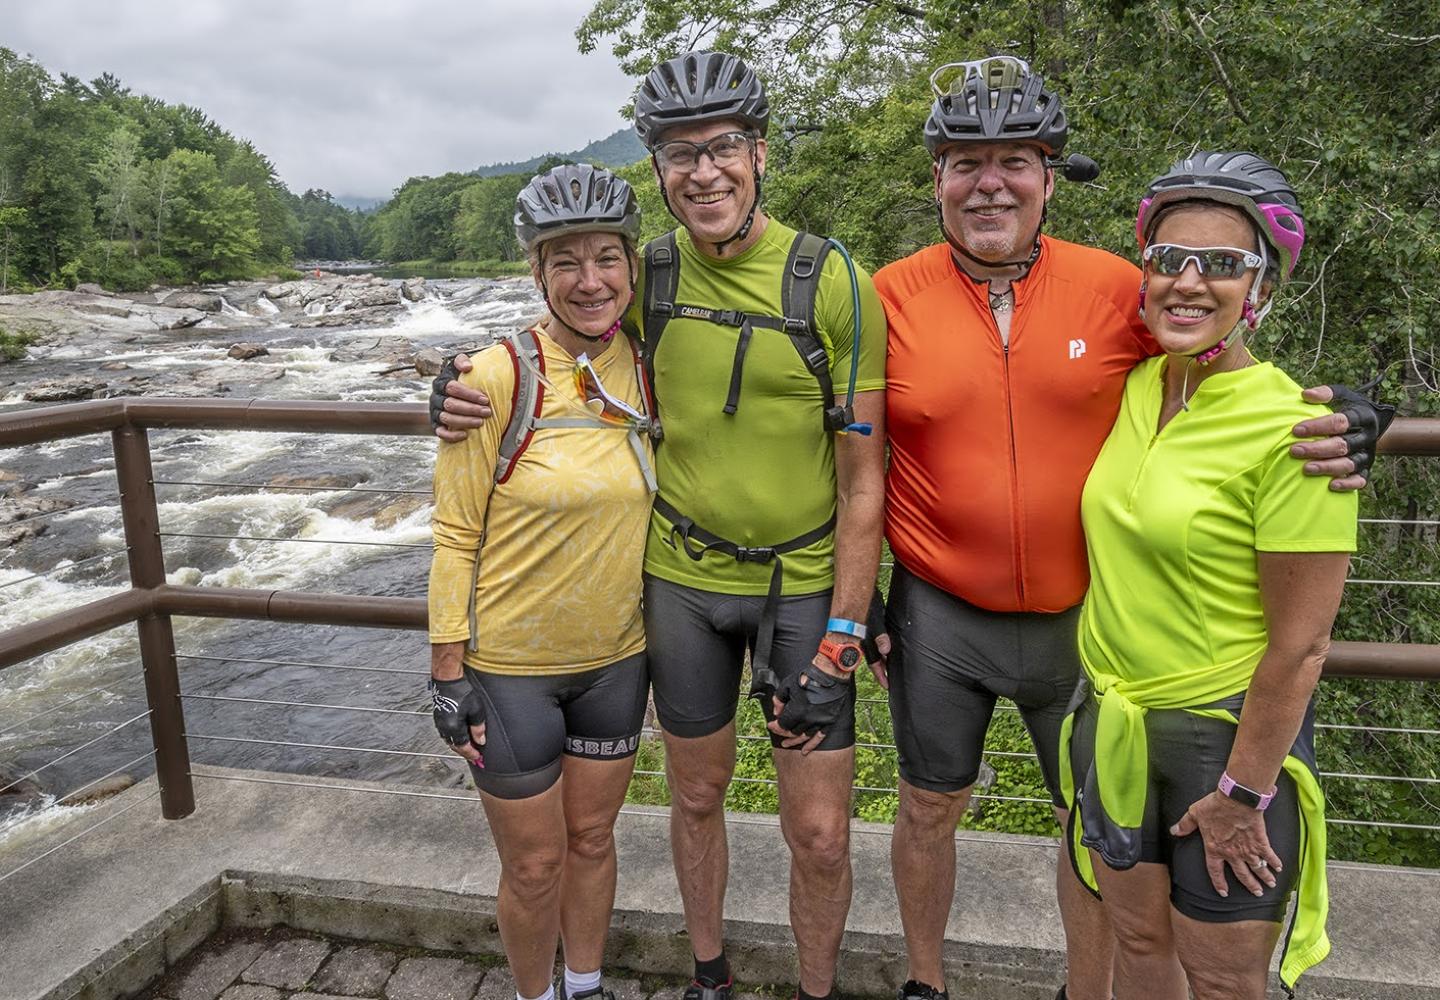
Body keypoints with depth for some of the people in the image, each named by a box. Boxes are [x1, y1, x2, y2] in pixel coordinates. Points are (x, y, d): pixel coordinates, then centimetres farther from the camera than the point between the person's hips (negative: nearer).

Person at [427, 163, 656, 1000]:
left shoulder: (644, 367, -3)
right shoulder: (499, 380, -18)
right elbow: (455, 535, -12)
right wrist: (448, 673, -11)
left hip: (615, 656, 4)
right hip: (508, 666, -4)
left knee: (592, 839, 21)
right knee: (535, 866, 12)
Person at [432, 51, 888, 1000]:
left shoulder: (834, 282, -13)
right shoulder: (649, 275, -3)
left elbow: (863, 479, -11)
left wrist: (838, 645, -14)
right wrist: (477, 396, -7)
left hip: (804, 583, -2)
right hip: (681, 576, 3)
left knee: (820, 833, 3)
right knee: (697, 796, 18)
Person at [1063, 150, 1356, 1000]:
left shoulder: (1293, 431, -20)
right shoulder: (1132, 388, -1)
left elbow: (1300, 644, -17)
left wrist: (1243, 793, -13)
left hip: (1231, 731, -5)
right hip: (1114, 718, 5)